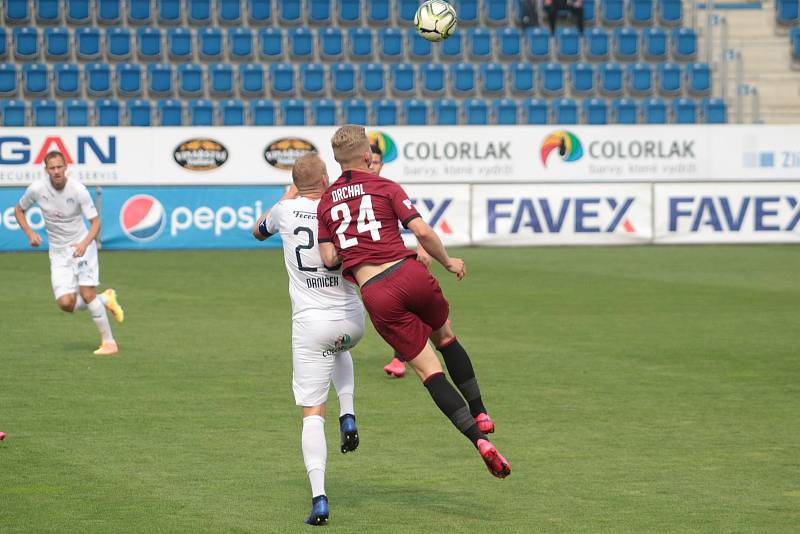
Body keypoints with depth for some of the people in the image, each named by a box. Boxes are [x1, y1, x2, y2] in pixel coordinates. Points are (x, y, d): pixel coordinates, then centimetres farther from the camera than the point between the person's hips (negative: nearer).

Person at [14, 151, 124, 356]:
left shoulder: (78, 189, -16)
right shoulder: (37, 189, -9)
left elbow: (95, 222, -13)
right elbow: (19, 209, 10)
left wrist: (84, 244, -31)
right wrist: (30, 233, -6)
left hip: (82, 247, -3)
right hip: (58, 253, 3)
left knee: (87, 294, -17)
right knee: (66, 303, -10)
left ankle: (109, 342, -3)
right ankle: (105, 299, 18)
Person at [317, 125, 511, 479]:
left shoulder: (325, 203, 11)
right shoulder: (386, 187, 3)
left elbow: (329, 258, 2)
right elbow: (422, 231, -7)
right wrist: (448, 262, 9)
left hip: (376, 296, 1)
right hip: (409, 275, -1)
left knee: (429, 370, 3)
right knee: (446, 338, 29)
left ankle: (479, 440, -8)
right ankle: (479, 413, 31)